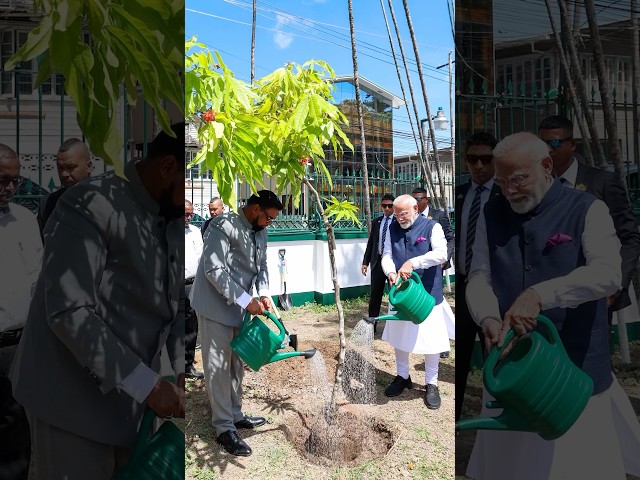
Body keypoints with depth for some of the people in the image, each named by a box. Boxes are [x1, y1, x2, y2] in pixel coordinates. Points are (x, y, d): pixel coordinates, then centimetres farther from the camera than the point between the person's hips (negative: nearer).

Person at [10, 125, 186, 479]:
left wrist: (183, 370, -9)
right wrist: (147, 384, -24)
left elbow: (174, 305, 5)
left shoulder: (172, 220, 4)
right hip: (73, 399, -6)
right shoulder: (90, 205, -18)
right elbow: (68, 313, -23)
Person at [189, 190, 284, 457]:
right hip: (215, 307, -8)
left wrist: (264, 293, -6)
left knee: (236, 364, 16)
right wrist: (246, 300, -24)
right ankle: (224, 429, 10)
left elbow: (261, 266, 13)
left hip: (238, 308, 8)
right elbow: (214, 270, -24)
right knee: (218, 367, 0)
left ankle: (235, 416, 30)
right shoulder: (223, 226, -19)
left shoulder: (260, 233, 7)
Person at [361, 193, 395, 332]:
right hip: (377, 261, 4)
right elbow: (371, 242, 13)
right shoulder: (376, 222, 11)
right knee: (375, 295, 7)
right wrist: (365, 262, 8)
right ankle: (372, 324, 17)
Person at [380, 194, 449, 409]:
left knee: (431, 339, 3)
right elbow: (387, 255, 1)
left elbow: (441, 254, -22)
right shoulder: (393, 228, 5)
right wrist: (391, 273, -20)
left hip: (427, 294, -4)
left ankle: (431, 384, 22)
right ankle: (402, 377, 35)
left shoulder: (432, 227, -8)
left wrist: (413, 263, -32)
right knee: (399, 336, 15)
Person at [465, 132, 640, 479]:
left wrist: (539, 295, -31)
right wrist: (488, 319, -17)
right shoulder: (492, 213, 6)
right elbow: (479, 277, 2)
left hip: (576, 372, -3)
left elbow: (607, 274, -19)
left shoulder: (587, 210, -4)